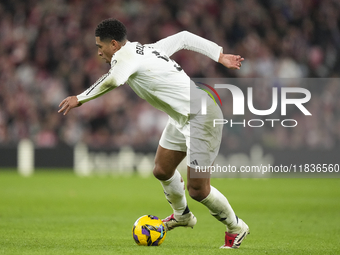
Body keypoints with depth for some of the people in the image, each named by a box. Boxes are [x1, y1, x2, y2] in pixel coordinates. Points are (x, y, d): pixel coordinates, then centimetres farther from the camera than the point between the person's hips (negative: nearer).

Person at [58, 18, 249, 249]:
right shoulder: (149, 49, 10)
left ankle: (236, 228, 17)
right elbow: (184, 37, 17)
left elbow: (113, 80, -40)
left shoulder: (125, 54, -18)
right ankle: (182, 216, 46)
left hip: (202, 119, -10)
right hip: (181, 118, 10)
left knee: (197, 190, -4)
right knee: (162, 170, 21)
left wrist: (79, 99, -29)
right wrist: (221, 56, 16)